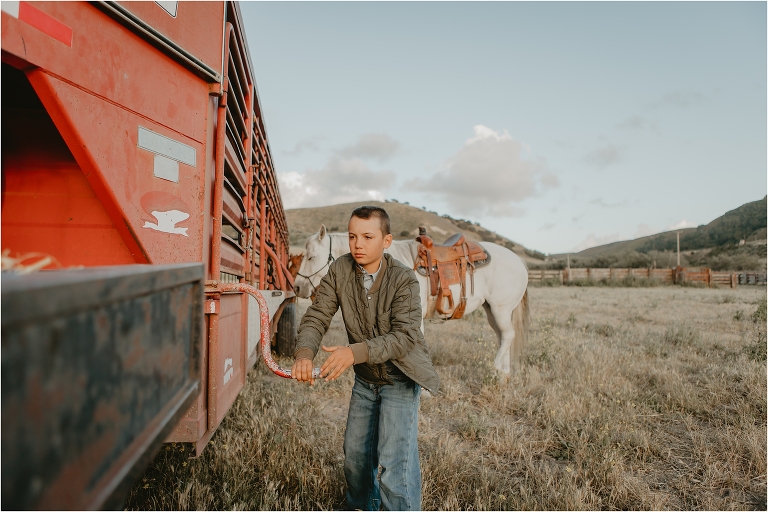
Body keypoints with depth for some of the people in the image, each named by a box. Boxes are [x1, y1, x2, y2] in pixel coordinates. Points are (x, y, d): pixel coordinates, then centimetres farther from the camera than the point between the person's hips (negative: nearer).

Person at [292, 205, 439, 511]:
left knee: (394, 462, -9)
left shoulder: (404, 279, -24)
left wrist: (355, 352, -47)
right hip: (364, 379, 5)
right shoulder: (340, 270, -12)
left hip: (399, 379, -5)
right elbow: (316, 317, -16)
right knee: (355, 452, 19)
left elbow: (405, 336, -32)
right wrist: (304, 353, -37)